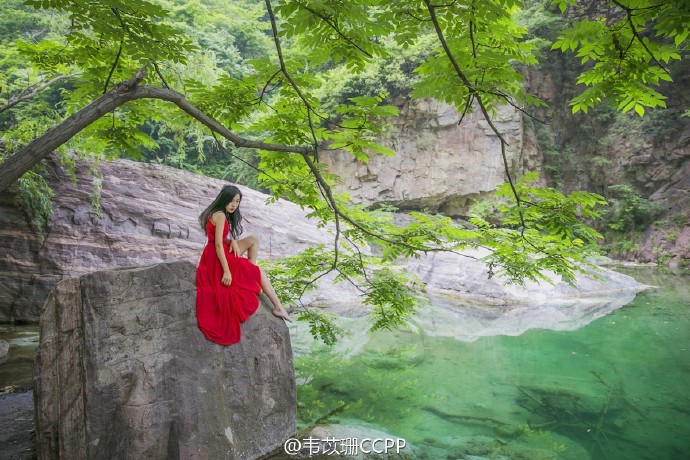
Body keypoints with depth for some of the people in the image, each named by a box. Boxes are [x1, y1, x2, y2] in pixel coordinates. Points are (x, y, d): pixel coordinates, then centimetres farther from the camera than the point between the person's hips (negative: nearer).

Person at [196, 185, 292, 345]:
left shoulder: (218, 213, 12)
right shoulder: (220, 215, -18)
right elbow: (218, 245, -24)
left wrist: (233, 241, -7)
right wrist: (226, 271, -26)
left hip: (218, 255, 9)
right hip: (217, 258, -9)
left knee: (253, 240, 12)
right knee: (258, 271, 2)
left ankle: (251, 271, 5)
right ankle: (278, 307, 5)